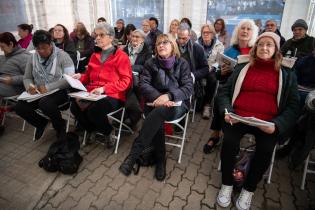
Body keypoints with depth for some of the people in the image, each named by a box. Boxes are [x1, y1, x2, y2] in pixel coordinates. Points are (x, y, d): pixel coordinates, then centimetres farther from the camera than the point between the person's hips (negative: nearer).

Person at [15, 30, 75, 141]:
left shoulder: (62, 56, -9)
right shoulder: (32, 58, 7)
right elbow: (27, 78, 13)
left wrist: (48, 87, -24)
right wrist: (29, 87, -12)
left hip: (59, 91, -5)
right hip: (38, 92, 6)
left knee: (45, 103, -35)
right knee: (20, 107, -16)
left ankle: (60, 126, -5)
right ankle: (41, 122, 14)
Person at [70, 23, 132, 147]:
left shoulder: (121, 56, -2)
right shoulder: (94, 55, 17)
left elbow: (126, 81, -10)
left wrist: (104, 88, -18)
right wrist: (80, 77, 1)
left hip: (113, 96, -5)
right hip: (92, 94, 6)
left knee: (94, 110, -33)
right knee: (74, 107, -22)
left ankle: (108, 132, 0)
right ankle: (92, 130, 5)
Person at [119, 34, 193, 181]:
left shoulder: (182, 63, 4)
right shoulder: (150, 63, 8)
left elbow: (188, 88, -6)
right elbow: (144, 84, -3)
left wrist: (168, 95, -25)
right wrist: (158, 97, -23)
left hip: (177, 103, -1)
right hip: (155, 102, 2)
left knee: (159, 113, -35)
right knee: (157, 120, -33)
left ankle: (133, 154, -30)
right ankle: (160, 159, -16)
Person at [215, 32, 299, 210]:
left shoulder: (287, 75, 13)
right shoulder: (241, 68, 15)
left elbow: (293, 106, 6)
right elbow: (224, 92, 10)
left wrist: (277, 125, -13)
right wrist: (227, 112, -11)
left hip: (267, 123, 0)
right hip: (238, 118, 1)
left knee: (266, 149, -28)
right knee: (229, 141, -28)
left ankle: (249, 189, -1)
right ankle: (227, 184, -3)